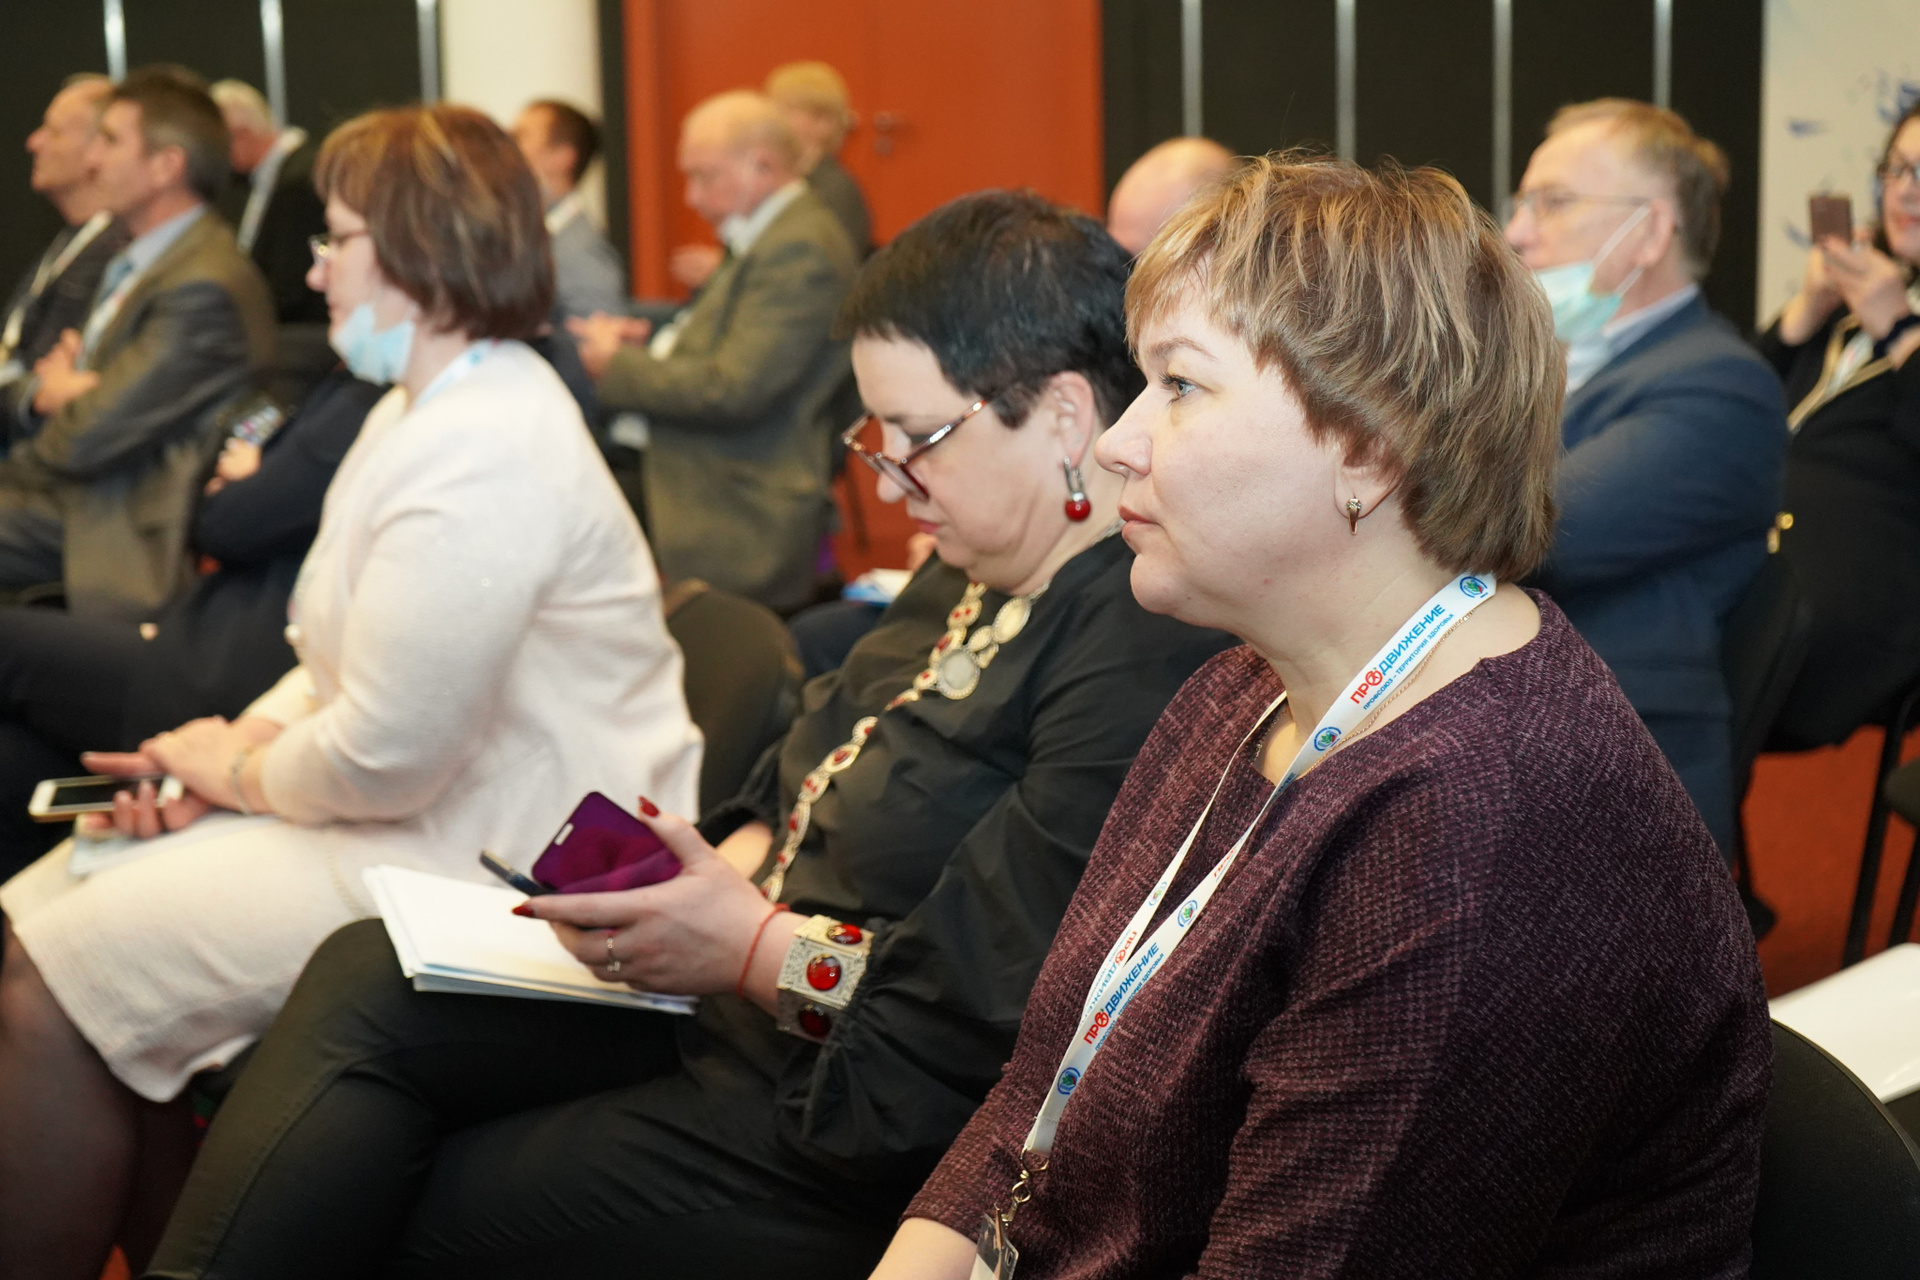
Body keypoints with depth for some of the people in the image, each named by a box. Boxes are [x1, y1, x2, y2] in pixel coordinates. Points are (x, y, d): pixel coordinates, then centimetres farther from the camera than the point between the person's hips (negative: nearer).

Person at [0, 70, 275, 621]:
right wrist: (51, 387, -5)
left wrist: (60, 388, 1)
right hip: (76, 502, 10)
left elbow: (86, 438, -22)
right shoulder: (136, 262, 14)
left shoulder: (204, 290, -21)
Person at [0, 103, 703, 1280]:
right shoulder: (427, 408, 13)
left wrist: (239, 772, -6)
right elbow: (349, 658, 20)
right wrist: (238, 742, 1)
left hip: (488, 864, -11)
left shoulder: (481, 455, -23)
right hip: (411, 812, 11)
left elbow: (384, 759, -25)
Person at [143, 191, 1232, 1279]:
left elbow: (1002, 1005, -27)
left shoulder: (1144, 654, -23)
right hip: (739, 1008, 10)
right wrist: (718, 879, -2)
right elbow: (795, 794, 18)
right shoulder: (974, 573, 11)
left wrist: (751, 946, -20)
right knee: (363, 980, -1)